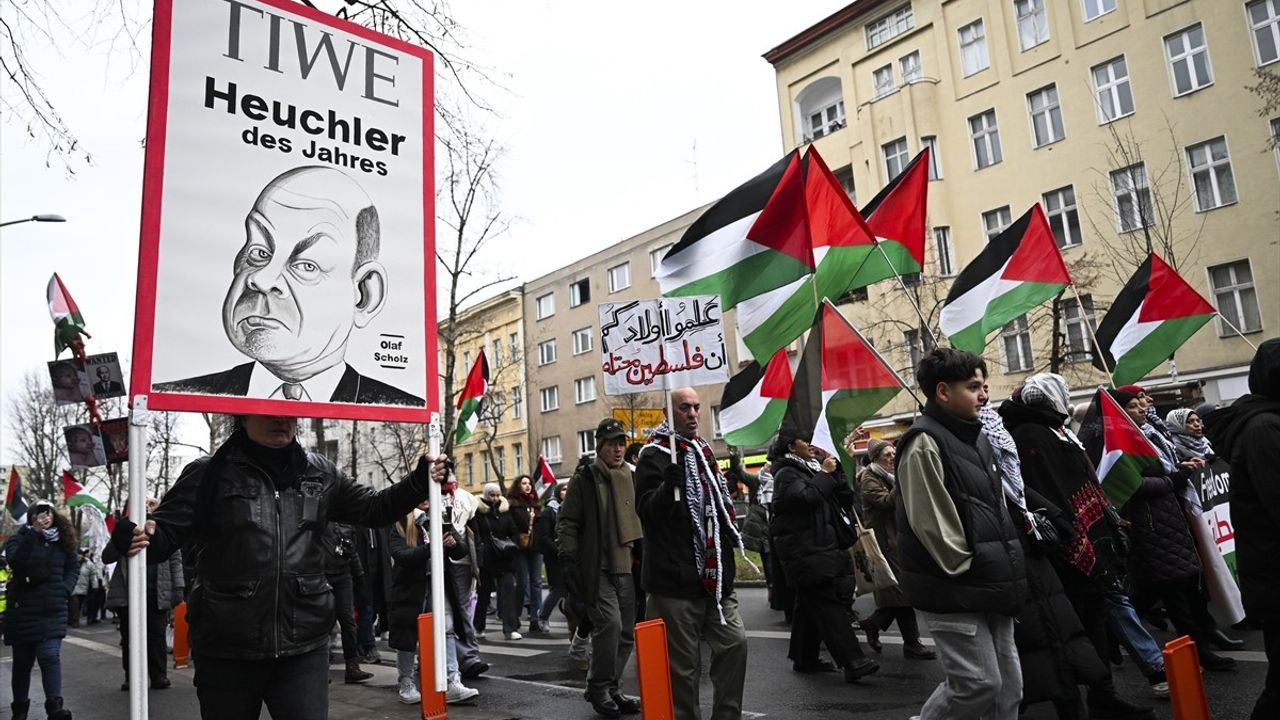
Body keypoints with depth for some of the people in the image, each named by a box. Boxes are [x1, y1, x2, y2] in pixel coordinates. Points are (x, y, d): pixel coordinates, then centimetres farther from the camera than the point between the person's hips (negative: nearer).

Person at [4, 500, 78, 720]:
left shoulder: (63, 541, 6)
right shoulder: (18, 539, -3)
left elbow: (73, 567, 14)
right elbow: (16, 563, -23)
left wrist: (65, 589, -3)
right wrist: (34, 532, -28)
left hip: (53, 610, 1)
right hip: (23, 610, -1)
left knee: (50, 656, -10)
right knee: (22, 661, 9)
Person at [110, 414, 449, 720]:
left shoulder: (320, 473, 9)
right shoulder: (209, 473, -1)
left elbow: (373, 508, 16)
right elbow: (166, 532, -5)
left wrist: (420, 481, 3)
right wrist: (134, 536, -27)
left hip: (303, 646, 2)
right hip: (226, 649, -1)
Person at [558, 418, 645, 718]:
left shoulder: (632, 478, 15)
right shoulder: (585, 479, 0)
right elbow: (567, 523, -2)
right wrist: (568, 561, -10)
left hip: (628, 568, 5)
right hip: (598, 569, -5)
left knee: (626, 632, 7)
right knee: (609, 623, -16)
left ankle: (610, 688, 22)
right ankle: (598, 687, 3)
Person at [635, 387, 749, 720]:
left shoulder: (703, 451, 17)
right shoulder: (655, 455, -8)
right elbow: (647, 511, -18)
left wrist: (729, 537, 23)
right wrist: (668, 485, -33)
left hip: (714, 575, 8)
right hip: (677, 579, -7)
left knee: (734, 642, 6)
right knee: (683, 663, 0)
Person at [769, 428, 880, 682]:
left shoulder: (811, 469, 20)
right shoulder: (787, 473, -6)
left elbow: (846, 498, 16)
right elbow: (806, 497, -24)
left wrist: (833, 471, 3)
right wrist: (824, 474, -11)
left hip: (822, 546, 9)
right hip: (806, 552, -9)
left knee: (810, 605, 12)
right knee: (828, 605, -13)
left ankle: (804, 659, 19)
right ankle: (853, 662, -16)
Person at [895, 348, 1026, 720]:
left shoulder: (975, 437, 14)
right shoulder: (924, 442, -15)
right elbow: (931, 524, -19)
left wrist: (1004, 564, 12)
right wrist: (968, 572, -14)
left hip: (987, 585, 9)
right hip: (953, 589, -9)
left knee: (1008, 684, 12)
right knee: (978, 684, -6)